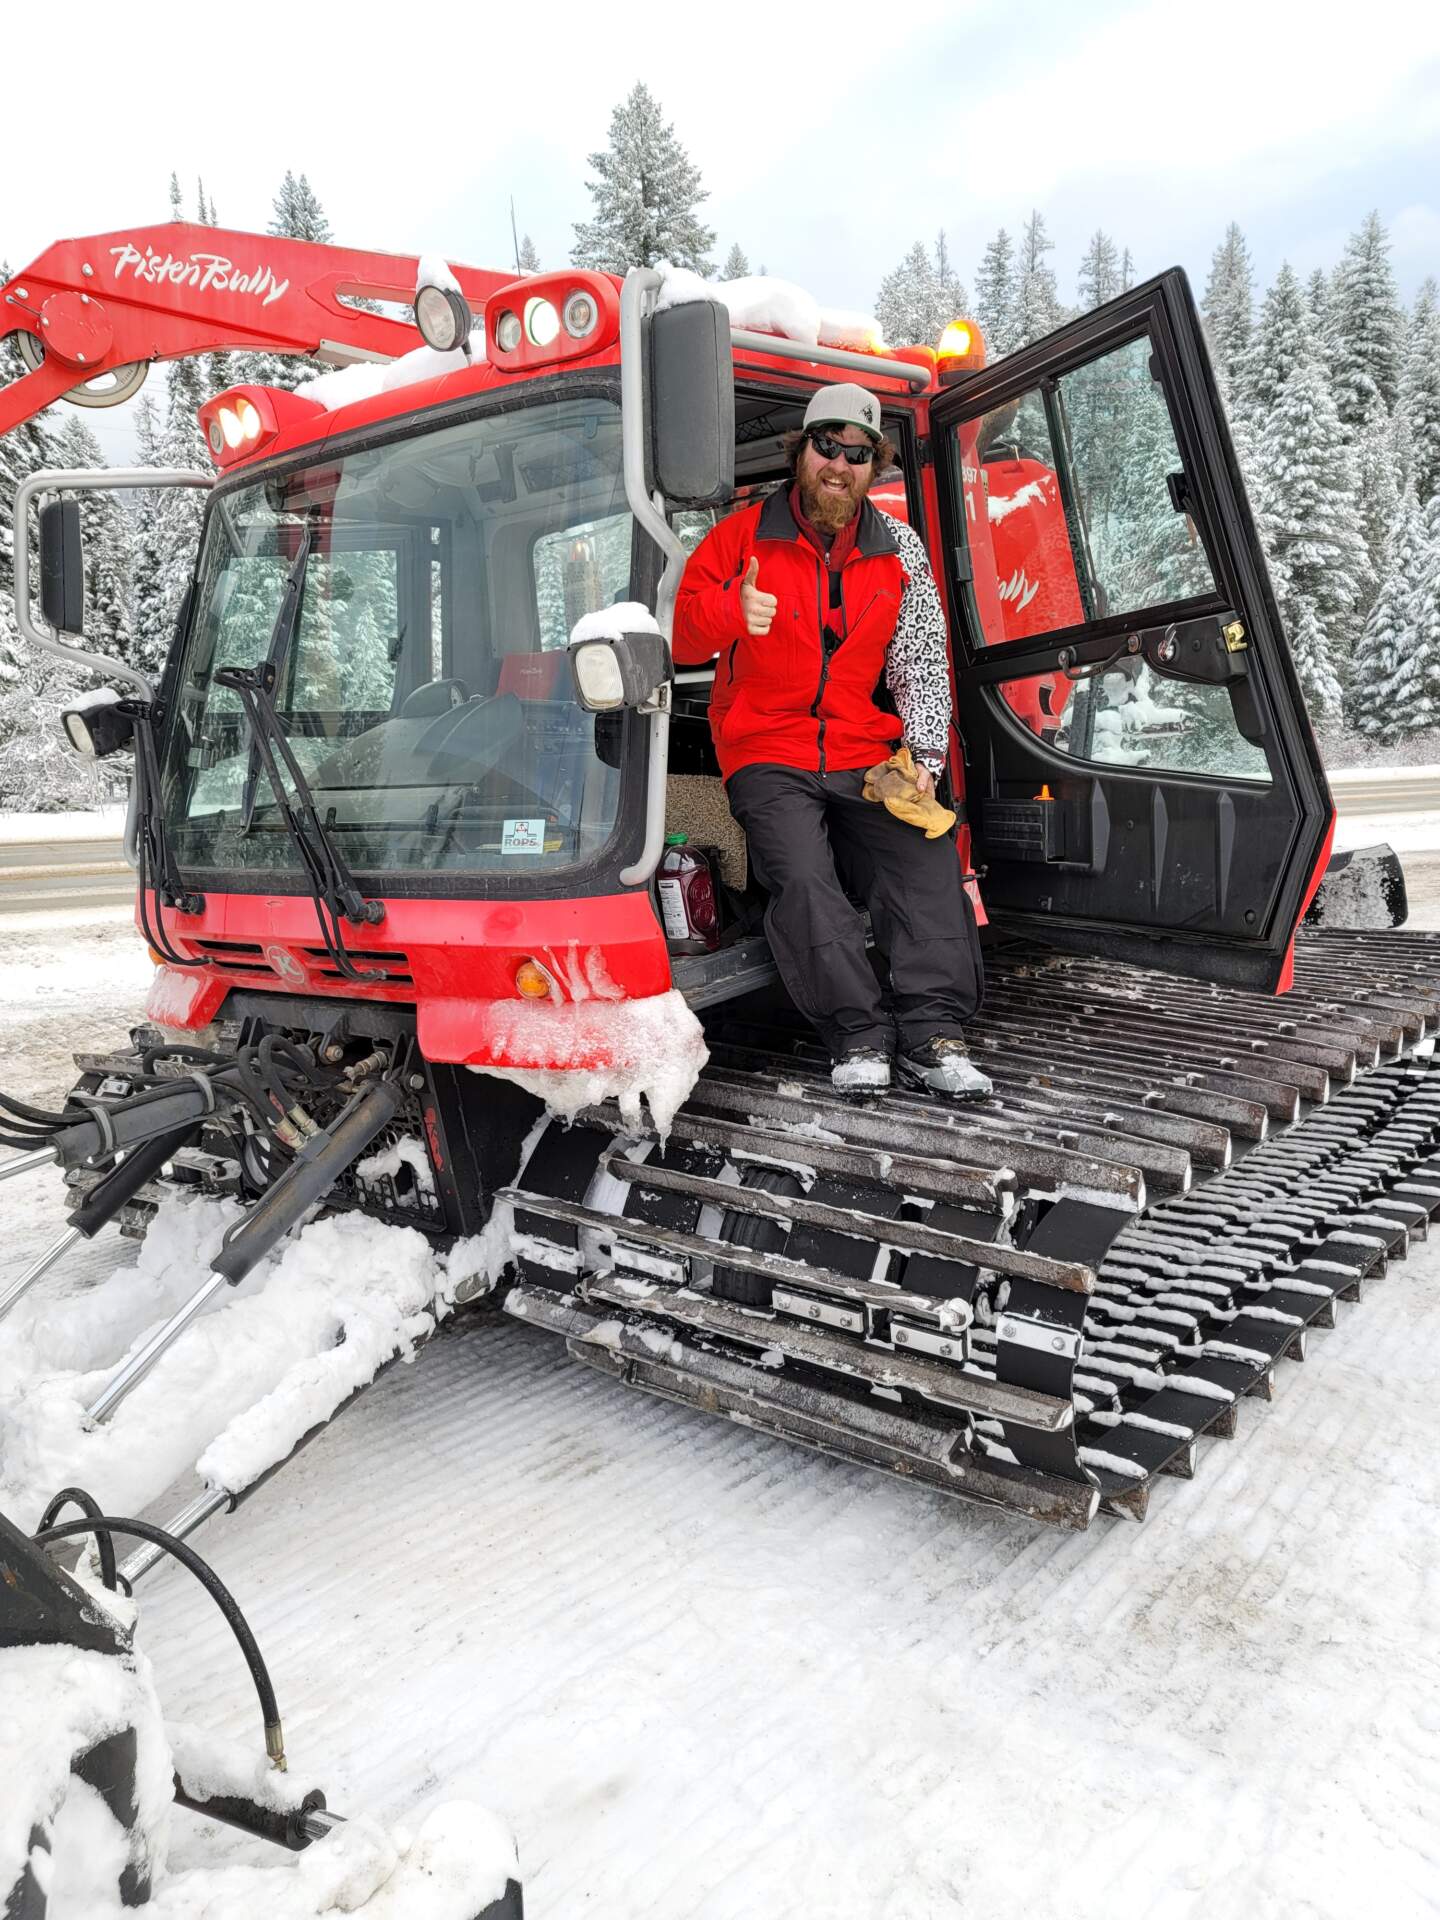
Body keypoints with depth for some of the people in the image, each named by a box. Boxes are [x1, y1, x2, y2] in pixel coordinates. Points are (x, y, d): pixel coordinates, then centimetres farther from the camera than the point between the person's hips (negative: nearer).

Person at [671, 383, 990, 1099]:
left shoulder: (900, 549, 14)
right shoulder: (743, 535, 7)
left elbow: (922, 665, 11)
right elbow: (679, 635, 3)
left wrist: (923, 757, -3)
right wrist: (730, 612, -20)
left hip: (866, 758, 3)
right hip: (768, 757, -2)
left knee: (927, 855, -22)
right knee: (802, 876, -28)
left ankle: (933, 1033, -23)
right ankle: (859, 1038, -27)